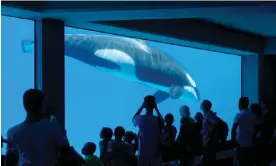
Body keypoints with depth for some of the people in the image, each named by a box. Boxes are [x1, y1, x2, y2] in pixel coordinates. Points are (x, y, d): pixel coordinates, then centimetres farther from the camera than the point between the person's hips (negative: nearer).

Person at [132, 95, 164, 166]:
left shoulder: (141, 118, -8)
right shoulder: (158, 120, -7)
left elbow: (133, 119, 17)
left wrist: (141, 108, 14)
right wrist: (156, 109, 16)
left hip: (143, 153, 0)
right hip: (155, 152, 0)